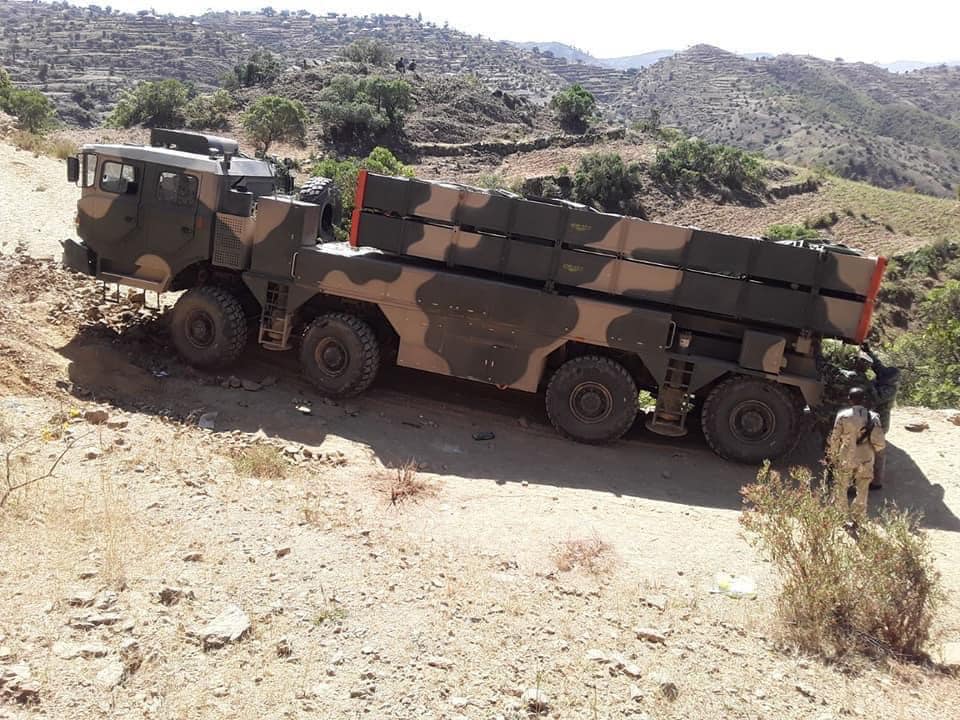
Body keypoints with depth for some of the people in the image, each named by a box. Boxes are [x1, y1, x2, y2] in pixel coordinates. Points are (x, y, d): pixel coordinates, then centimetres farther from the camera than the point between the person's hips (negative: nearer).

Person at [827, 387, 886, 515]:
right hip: (866, 461, 3)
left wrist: (833, 458, 8)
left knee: (840, 489, 15)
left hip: (846, 460, -2)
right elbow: (881, 444, -3)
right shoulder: (873, 417, -5)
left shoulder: (843, 416, -12)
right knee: (862, 492, 17)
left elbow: (835, 439, -6)